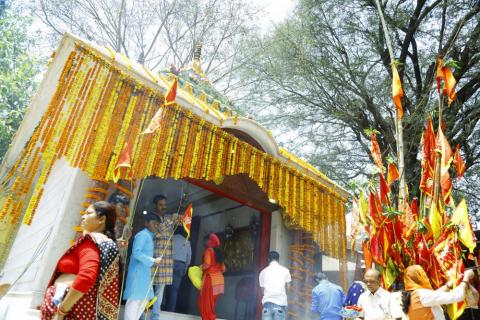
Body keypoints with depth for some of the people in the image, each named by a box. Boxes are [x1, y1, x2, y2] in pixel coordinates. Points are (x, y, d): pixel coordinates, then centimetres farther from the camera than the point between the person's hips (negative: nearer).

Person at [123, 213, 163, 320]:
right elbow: (136, 252, -24)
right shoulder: (142, 235, -14)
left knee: (144, 299, 16)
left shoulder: (149, 236, 15)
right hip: (138, 272, -10)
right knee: (135, 299, -5)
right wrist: (153, 261, -21)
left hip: (144, 273, 10)